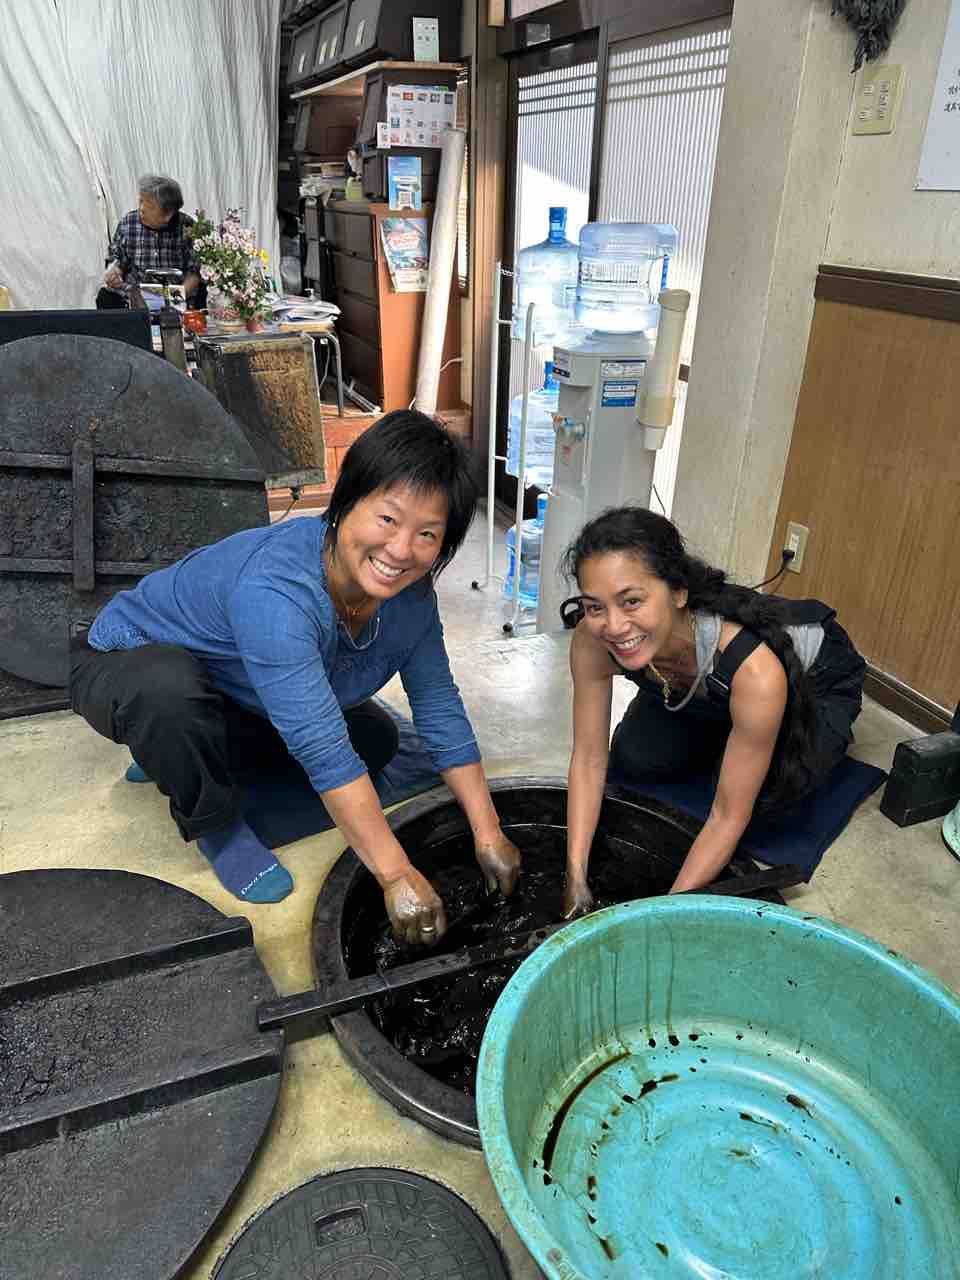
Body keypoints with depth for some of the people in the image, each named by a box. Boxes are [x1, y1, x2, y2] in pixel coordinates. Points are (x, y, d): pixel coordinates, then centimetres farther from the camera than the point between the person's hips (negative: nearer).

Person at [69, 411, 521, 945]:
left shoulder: (410, 590, -17)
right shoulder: (274, 590, -41)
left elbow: (440, 708, -11)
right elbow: (323, 750, -42)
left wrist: (489, 834, -11)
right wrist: (398, 876, -38)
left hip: (231, 693, 7)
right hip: (126, 666, -6)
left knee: (374, 739, 1)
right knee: (170, 688, -40)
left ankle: (174, 755, 15)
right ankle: (216, 825, -6)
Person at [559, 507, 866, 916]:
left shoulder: (756, 671, -45)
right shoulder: (593, 640, -33)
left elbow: (728, 815, -33)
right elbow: (589, 756, -22)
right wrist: (575, 879, -26)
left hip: (817, 678, -3)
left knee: (765, 789, -25)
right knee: (630, 763, -11)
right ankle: (722, 740, 17)